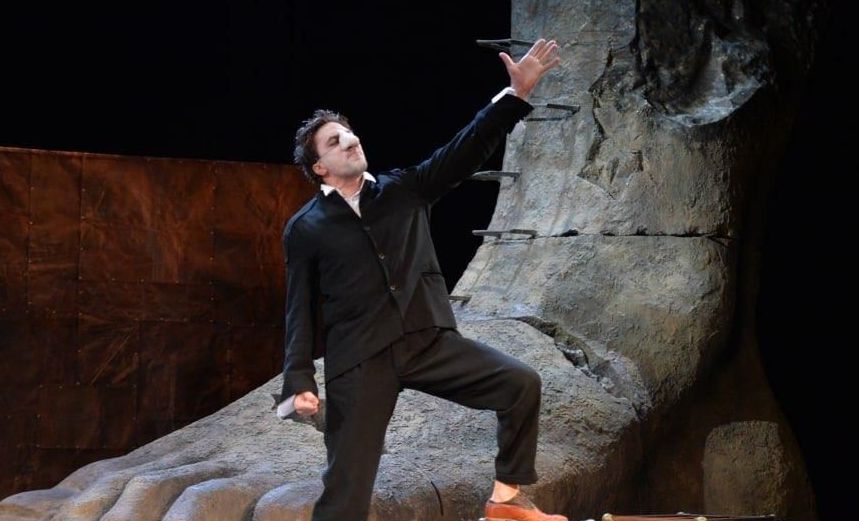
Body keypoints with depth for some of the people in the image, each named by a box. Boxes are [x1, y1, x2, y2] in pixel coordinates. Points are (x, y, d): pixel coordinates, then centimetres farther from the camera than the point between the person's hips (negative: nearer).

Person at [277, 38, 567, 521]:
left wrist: (517, 94, -9)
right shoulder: (305, 228, 5)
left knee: (522, 383, -11)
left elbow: (466, 150, 2)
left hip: (429, 340, 3)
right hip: (358, 361, -3)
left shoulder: (403, 190, 11)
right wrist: (299, 381, -5)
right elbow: (302, 310, 5)